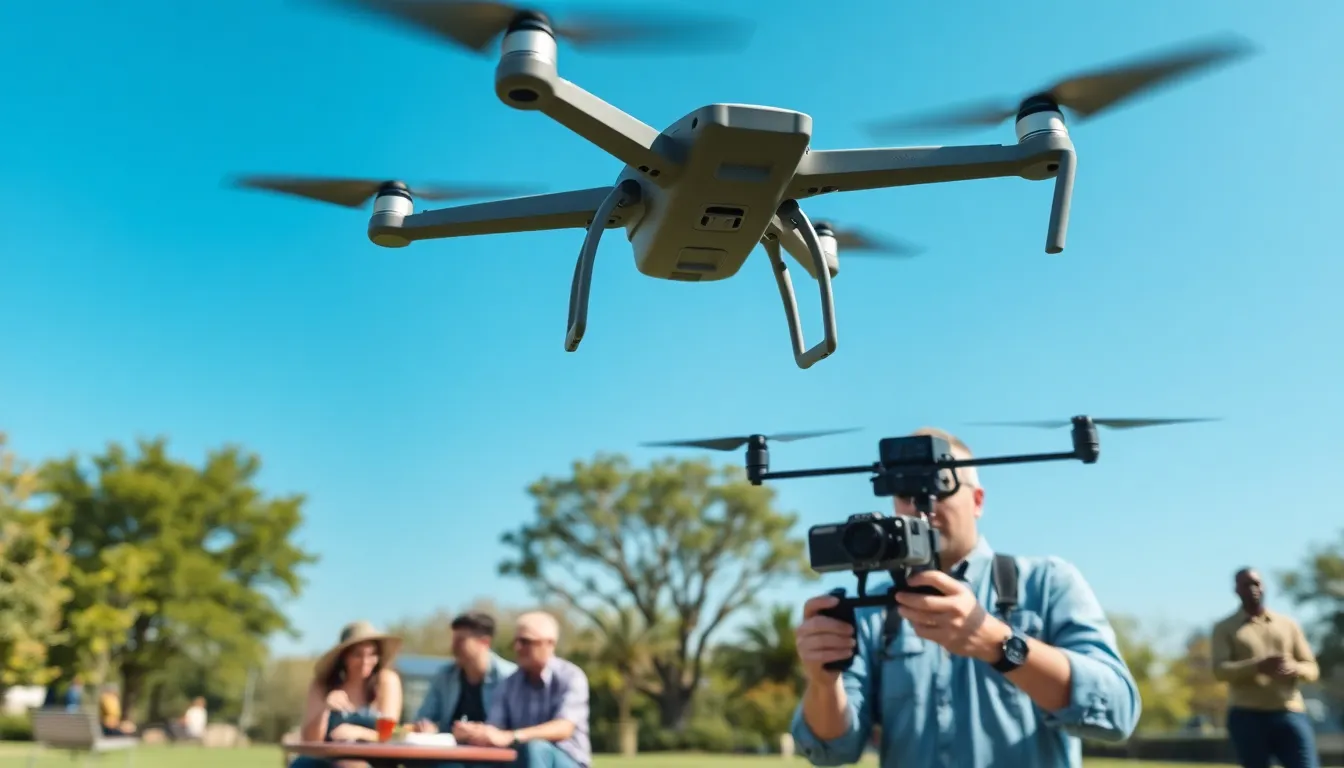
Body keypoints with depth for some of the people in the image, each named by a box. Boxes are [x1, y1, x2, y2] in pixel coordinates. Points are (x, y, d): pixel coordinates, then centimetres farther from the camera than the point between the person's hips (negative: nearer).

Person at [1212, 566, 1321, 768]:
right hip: (1247, 716, -2)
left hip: (1290, 714, 2)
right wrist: (1258, 666, -26)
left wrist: (1294, 668, -14)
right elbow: (1220, 670, -8)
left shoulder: (1288, 624, 15)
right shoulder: (1224, 628, 5)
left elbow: (1312, 669, 12)